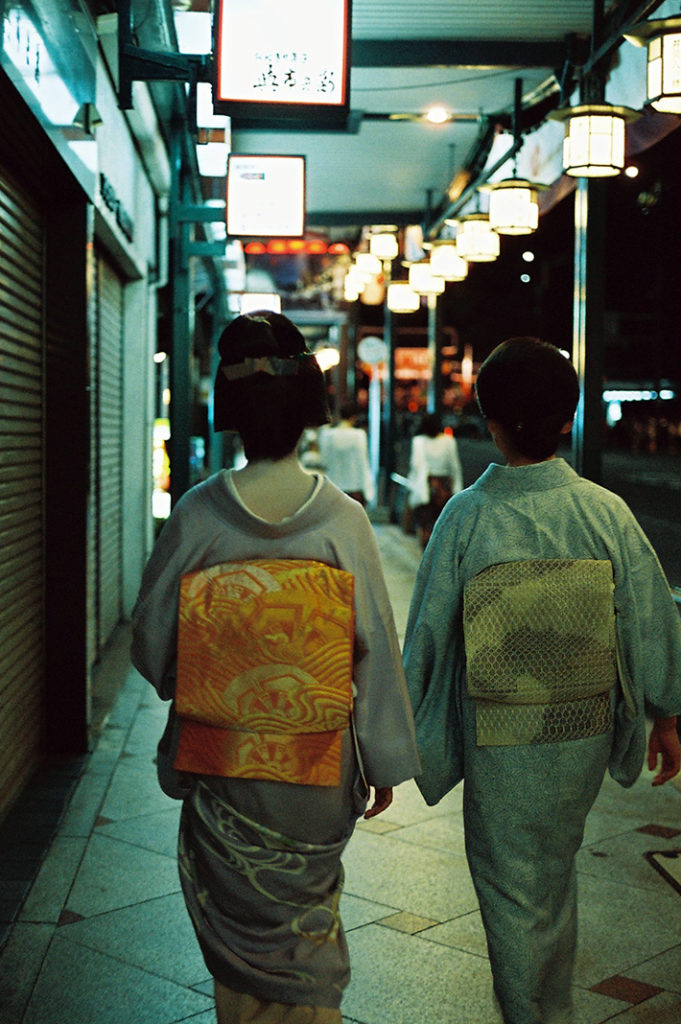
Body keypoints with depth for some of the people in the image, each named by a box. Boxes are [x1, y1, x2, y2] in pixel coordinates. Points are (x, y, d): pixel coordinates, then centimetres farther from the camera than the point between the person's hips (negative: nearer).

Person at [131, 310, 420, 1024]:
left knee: (235, 917, 19)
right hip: (317, 762, 0)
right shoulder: (342, 518, -13)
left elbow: (151, 636, -4)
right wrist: (385, 762, 3)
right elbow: (377, 649, -9)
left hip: (220, 759, 0)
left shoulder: (196, 514, -13)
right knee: (309, 912, 21)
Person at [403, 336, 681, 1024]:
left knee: (509, 888, 13)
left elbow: (427, 633, -9)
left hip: (499, 739, -3)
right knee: (556, 872, 26)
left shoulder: (466, 516, -15)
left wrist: (406, 728, 5)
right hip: (585, 732, 4)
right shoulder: (607, 511, -9)